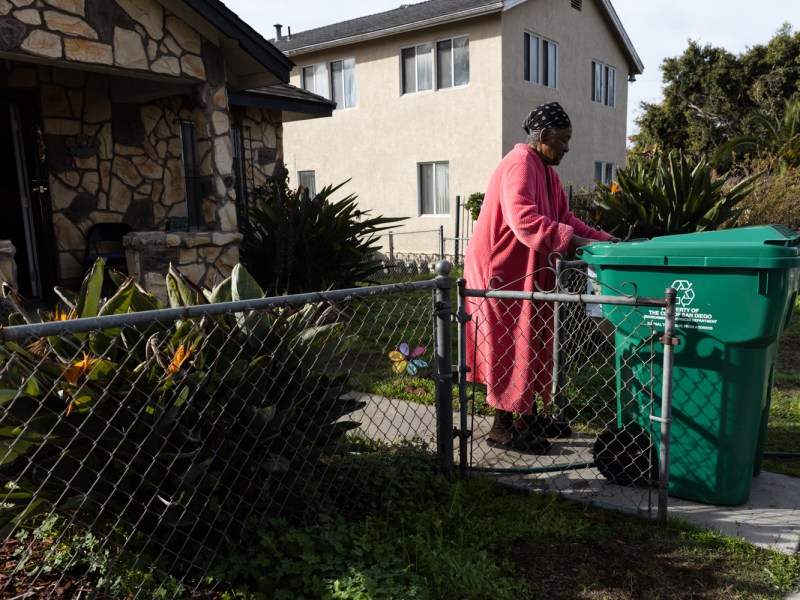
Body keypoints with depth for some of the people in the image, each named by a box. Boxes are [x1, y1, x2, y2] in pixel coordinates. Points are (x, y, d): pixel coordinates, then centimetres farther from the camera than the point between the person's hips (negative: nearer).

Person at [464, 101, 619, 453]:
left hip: (527, 271, 10)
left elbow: (564, 217, 13)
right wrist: (576, 242, -30)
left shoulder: (545, 169, 15)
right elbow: (525, 221, -31)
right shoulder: (520, 164, -18)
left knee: (530, 345, 14)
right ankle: (502, 427, 8)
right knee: (508, 347, -3)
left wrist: (602, 240, 1)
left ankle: (528, 417, 26)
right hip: (503, 272, -10)